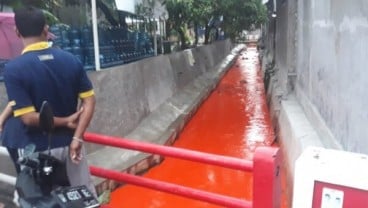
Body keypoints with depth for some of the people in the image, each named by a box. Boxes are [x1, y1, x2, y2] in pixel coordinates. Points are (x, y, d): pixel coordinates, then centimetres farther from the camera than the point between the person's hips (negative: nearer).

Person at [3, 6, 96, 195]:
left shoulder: (14, 68, -14)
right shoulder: (71, 60, -4)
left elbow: (28, 117, -20)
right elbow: (89, 101, -7)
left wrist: (65, 121, -8)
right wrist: (77, 138, -11)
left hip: (41, 149, -3)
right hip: (70, 142, 3)